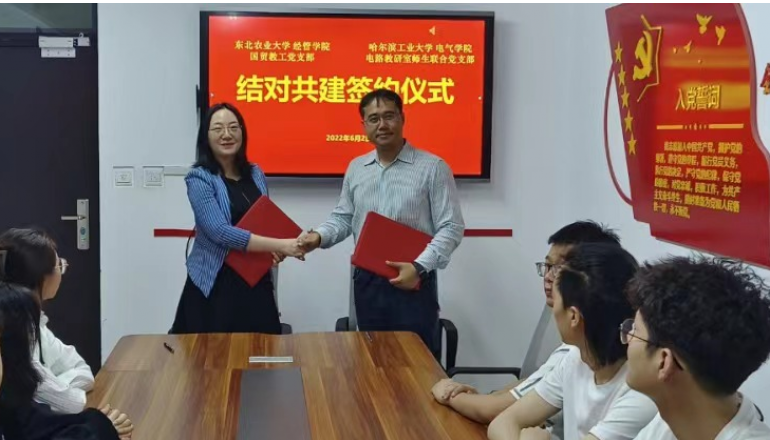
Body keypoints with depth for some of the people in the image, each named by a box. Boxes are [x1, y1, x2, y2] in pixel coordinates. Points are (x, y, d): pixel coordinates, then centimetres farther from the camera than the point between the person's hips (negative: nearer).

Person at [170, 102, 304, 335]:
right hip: (216, 283, -5)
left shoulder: (256, 174, 9)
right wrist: (280, 245, -24)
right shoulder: (199, 178, -9)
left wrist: (277, 250, -5)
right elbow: (219, 231, -20)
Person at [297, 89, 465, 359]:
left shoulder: (432, 167, -6)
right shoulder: (356, 168, 10)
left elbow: (451, 228, -9)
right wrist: (319, 236, -5)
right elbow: (343, 218, 16)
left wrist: (419, 267, -20)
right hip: (366, 282, 5)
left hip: (413, 283, -5)